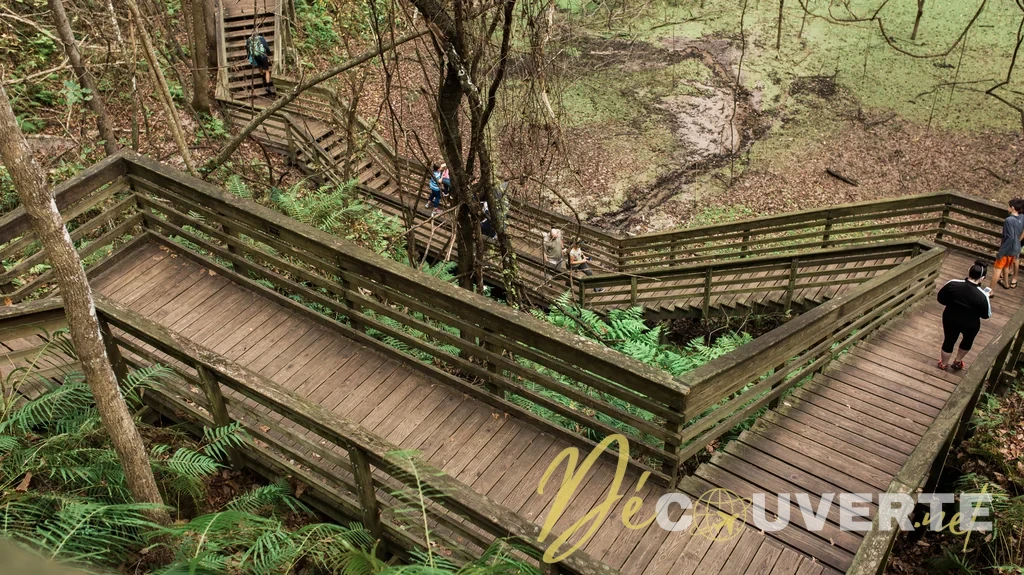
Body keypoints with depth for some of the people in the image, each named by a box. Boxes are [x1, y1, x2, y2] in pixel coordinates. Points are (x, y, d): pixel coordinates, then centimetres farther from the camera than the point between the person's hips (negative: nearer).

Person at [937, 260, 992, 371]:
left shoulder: (952, 284, -22)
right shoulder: (982, 296, -27)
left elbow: (940, 298, -7)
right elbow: (986, 315, -12)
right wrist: (987, 296, 0)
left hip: (950, 319, 2)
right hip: (970, 325, -1)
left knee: (948, 341, 25)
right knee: (968, 340, 31)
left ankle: (943, 364, 45)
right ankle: (957, 362, 47)